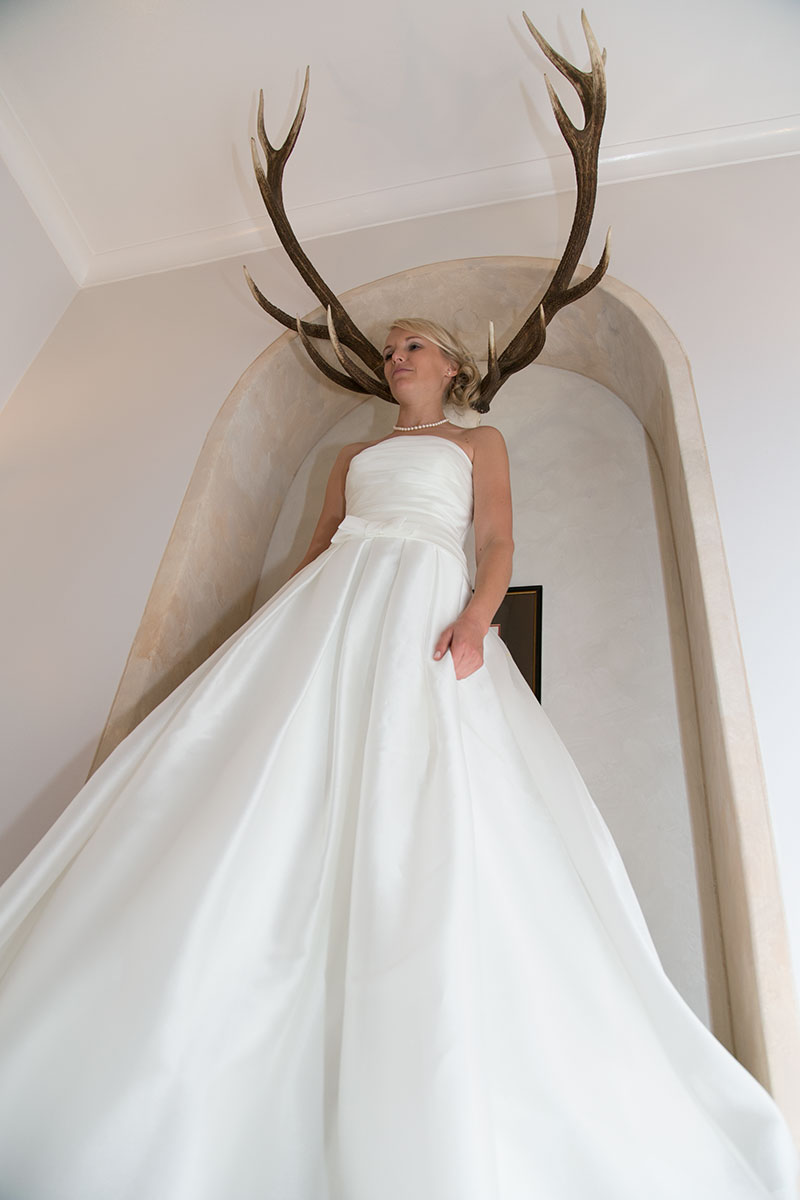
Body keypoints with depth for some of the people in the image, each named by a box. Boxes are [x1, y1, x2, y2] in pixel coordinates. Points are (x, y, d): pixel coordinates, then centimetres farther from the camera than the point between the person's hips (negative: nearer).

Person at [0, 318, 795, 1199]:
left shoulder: (479, 443, 22)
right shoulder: (353, 456, 31)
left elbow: (497, 544, 7)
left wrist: (474, 620, -14)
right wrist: (281, 635, 9)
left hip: (427, 609, -3)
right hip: (331, 613, 4)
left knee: (424, 812, -20)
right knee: (273, 781, -13)